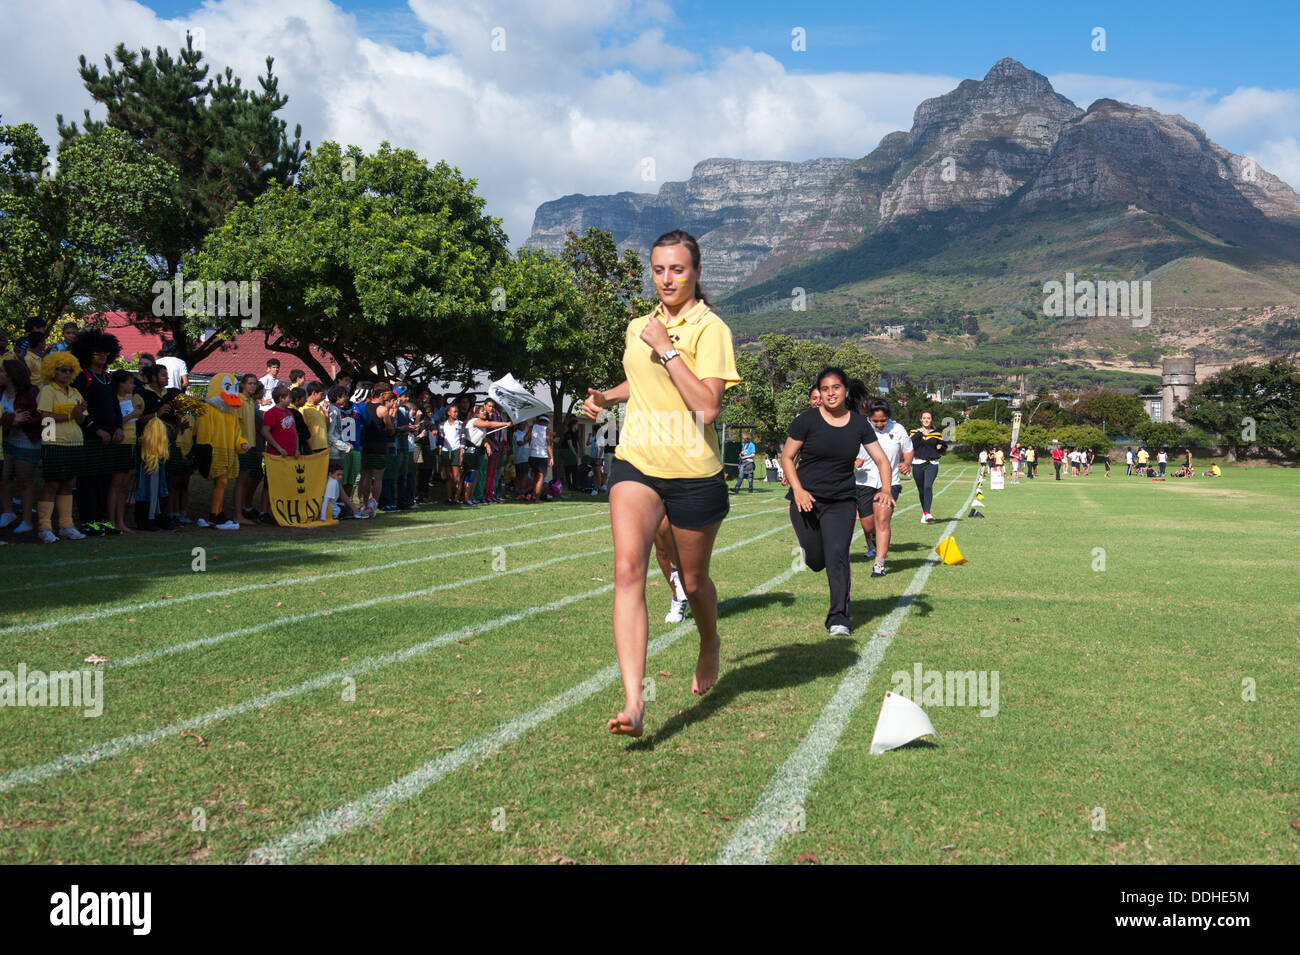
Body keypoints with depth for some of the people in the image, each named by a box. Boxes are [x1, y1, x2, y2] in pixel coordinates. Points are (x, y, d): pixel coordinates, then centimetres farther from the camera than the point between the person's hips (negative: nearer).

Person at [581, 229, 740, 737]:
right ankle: (633, 701, -22)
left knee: (693, 580, 13)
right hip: (635, 464, 4)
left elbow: (707, 406, -20)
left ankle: (710, 645, 47)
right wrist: (607, 396, 13)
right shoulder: (637, 327, 12)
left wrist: (666, 348, -19)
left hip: (694, 475, -4)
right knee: (628, 570, -18)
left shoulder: (710, 329, -7)